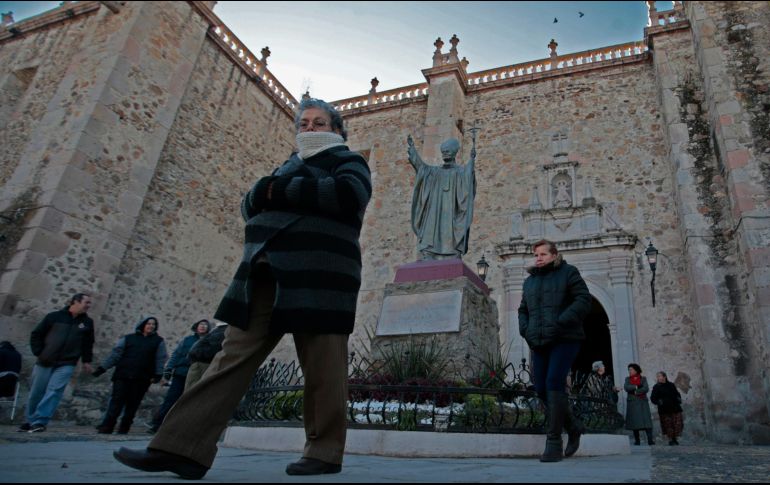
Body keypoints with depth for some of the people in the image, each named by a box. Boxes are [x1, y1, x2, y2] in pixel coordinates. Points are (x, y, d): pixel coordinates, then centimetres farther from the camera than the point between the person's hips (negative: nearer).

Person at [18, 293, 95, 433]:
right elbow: (36, 335, 3)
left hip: (66, 364, 0)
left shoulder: (87, 322, 4)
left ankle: (40, 422, -12)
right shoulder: (54, 317, -3)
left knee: (54, 391, -14)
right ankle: (31, 420, 25)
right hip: (44, 362, 0)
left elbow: (88, 343, 12)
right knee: (36, 392, 8)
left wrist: (86, 361, 6)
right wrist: (38, 353, -5)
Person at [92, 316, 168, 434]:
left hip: (142, 379, 0)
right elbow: (115, 353, 7)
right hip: (123, 376, 0)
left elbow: (160, 359, 3)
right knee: (117, 401, -5)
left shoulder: (158, 341, 10)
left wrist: (158, 374, -8)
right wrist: (103, 368, 1)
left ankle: (124, 428, 13)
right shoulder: (128, 338, 11)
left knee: (133, 404, 3)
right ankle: (107, 426, -1)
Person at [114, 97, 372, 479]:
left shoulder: (348, 161, 10)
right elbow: (251, 204, 22)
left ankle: (325, 452, 7)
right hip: (265, 275, 6)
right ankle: (184, 447, -3)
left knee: (321, 368, -4)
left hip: (317, 277, -6)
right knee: (234, 356, -2)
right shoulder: (291, 165, 30)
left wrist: (282, 190, -7)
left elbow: (349, 194, -13)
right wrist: (269, 189, -1)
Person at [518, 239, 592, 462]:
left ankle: (554, 444, -10)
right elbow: (523, 310, 24)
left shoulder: (568, 272, 3)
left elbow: (584, 300, -8)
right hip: (539, 343, 6)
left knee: (554, 384, -17)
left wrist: (560, 323, -18)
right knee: (542, 388, 3)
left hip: (564, 339, -6)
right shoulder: (530, 280, 19)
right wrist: (525, 330, 3)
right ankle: (573, 426, 28)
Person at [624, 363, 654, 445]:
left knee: (647, 421, -11)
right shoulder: (628, 379, 13)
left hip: (642, 402, -1)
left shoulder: (643, 378, 9)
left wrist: (635, 392, -10)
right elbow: (626, 387, -5)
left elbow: (646, 389, -6)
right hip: (632, 402, 1)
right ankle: (637, 441, 3)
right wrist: (636, 387, -9)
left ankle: (650, 440, -15)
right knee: (634, 422, -1)